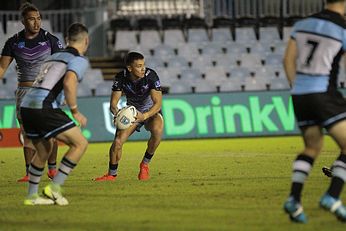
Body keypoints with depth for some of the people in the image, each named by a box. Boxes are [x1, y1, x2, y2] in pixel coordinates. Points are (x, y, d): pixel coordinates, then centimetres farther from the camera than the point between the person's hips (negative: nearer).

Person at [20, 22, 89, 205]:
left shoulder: (54, 57, 27)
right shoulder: (79, 60, 1)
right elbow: (68, 83, -18)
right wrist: (75, 112, -7)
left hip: (26, 106, 8)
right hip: (43, 107, -8)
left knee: (44, 150, 26)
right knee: (80, 143, -1)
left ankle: (31, 196, 30)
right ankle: (54, 187, -4)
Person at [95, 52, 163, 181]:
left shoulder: (151, 76, -27)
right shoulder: (121, 77, -19)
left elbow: (158, 103, -29)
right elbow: (113, 102, -17)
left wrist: (144, 116, -48)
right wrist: (117, 113, -41)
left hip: (151, 112, -2)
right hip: (132, 111, 2)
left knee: (157, 129, -36)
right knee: (117, 141, -17)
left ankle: (145, 164, -13)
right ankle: (112, 174, 9)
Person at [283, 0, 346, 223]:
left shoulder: (303, 24, 10)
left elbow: (289, 60, 11)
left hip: (300, 95, 7)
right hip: (324, 94, -7)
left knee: (313, 148, 22)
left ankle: (294, 198, 5)